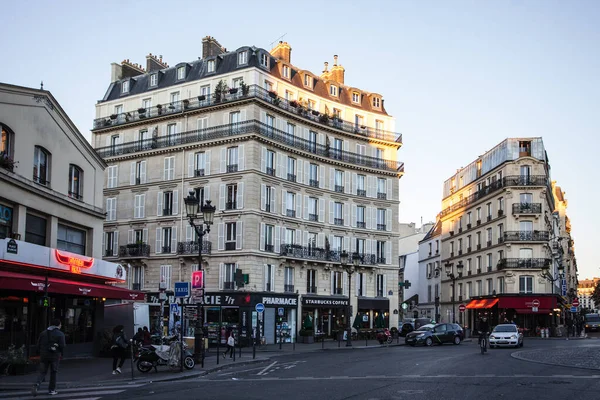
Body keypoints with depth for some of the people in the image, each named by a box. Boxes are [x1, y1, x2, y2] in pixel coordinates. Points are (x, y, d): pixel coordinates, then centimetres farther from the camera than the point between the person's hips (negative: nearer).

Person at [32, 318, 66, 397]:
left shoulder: (43, 333, 7)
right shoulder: (60, 334, -5)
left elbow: (39, 344, 4)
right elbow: (62, 346, -10)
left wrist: (41, 354, 15)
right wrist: (61, 353, 8)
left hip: (44, 355, 3)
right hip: (55, 356, -3)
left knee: (42, 373, 9)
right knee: (53, 373, 12)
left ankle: (36, 385, -16)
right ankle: (51, 390, 17)